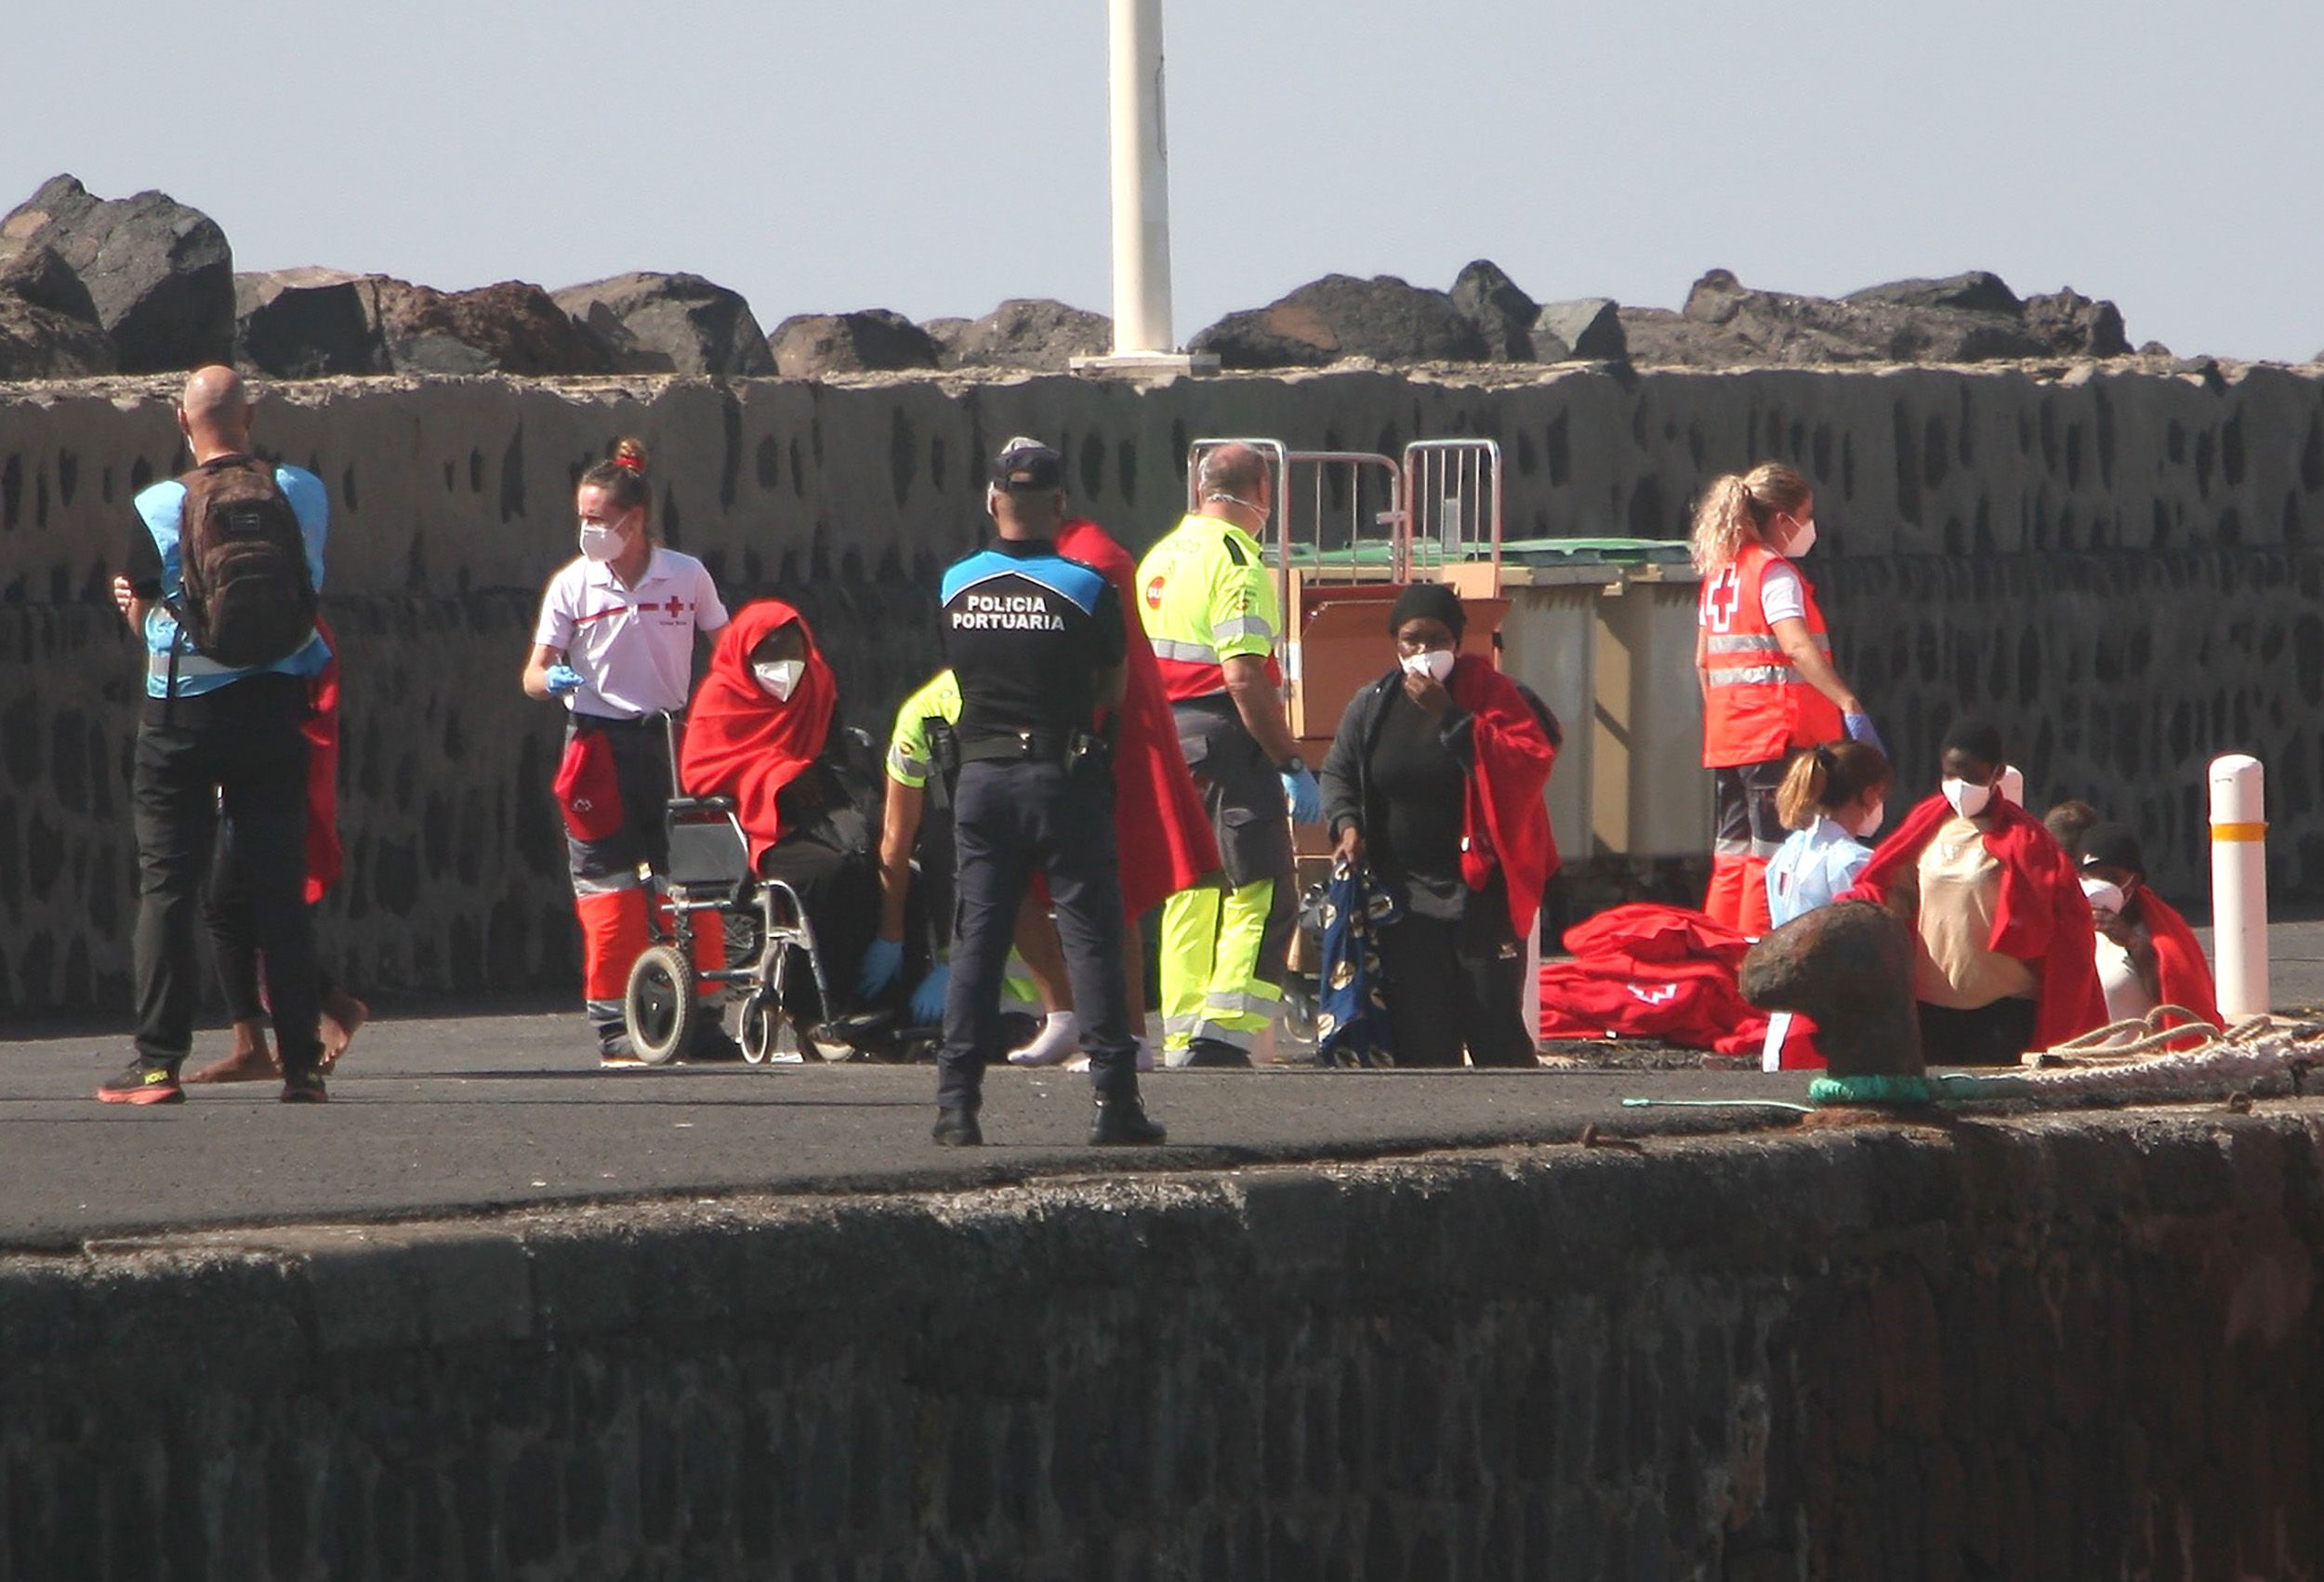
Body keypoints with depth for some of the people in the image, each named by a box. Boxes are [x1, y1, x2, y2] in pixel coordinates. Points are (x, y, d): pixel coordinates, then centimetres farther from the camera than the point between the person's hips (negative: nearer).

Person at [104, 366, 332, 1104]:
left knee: (166, 884, 3)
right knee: (281, 887, 6)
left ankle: (158, 1063, -2)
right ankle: (302, 1063, 4)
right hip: (275, 709, 2)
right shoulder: (303, 495, -3)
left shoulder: (159, 508, -9)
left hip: (182, 715, -2)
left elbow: (141, 613, 3)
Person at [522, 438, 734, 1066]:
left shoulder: (687, 577, 1)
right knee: (607, 885, -3)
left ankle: (701, 1018, 9)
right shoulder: (573, 585, -1)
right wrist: (550, 679, -24)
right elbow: (535, 672, -1)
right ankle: (613, 1025, 2)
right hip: (600, 741, -1)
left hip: (671, 738, 1)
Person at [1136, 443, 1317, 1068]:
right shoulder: (1236, 564, -12)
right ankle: (1222, 1033, -16)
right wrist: (1292, 764, -17)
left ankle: (1183, 1039, 14)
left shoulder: (1160, 557, 14)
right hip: (1223, 736, -8)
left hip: (1164, 736, 8)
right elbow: (1243, 677, -19)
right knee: (1262, 893, -6)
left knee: (1189, 896, 14)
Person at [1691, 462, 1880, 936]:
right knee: (1772, 856, -7)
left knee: (1733, 856, 12)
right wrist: (1849, 705, -29)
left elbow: (1704, 661, 19)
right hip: (1778, 735, -8)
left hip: (1727, 735, 8)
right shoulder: (1774, 572, -10)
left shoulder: (1718, 574, 14)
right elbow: (1797, 645, -24)